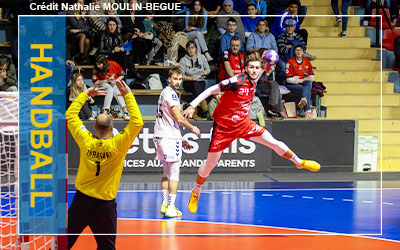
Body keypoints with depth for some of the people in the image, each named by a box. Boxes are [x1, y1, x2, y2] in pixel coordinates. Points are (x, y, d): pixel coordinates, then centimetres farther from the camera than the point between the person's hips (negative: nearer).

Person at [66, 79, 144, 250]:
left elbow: (70, 114, 6)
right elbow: (137, 122, -16)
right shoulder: (117, 145, -16)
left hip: (81, 199, 3)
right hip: (104, 205, -3)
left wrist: (86, 94, 13)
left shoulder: (86, 141, -7)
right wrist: (128, 95, -10)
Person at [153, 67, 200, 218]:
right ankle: (170, 208, -9)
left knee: (167, 173, 16)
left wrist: (180, 139, 26)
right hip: (169, 137, -10)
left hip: (160, 136, 10)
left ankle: (164, 205, 17)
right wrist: (192, 128, 0)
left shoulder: (165, 93, 19)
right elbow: (178, 119, -17)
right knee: (174, 173, -6)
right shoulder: (171, 94, -12)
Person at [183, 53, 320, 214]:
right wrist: (192, 106, -25)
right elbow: (211, 90, -21)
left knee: (273, 142, 2)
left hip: (243, 124, 6)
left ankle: (299, 162, 25)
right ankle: (195, 193, 22)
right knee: (211, 163, 1)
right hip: (223, 126, -6)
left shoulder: (253, 84, 0)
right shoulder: (237, 81, -23)